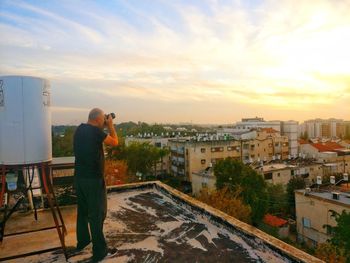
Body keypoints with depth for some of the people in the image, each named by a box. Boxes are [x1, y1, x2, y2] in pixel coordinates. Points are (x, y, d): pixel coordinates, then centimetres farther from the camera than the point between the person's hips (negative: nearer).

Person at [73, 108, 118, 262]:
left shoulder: (80, 129, 6)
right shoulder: (96, 131, -17)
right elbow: (115, 142, -5)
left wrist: (103, 127, 17)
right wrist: (110, 125, 4)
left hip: (79, 177, 8)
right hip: (93, 179, -8)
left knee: (82, 210, 21)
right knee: (97, 214, 2)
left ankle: (82, 241, 37)